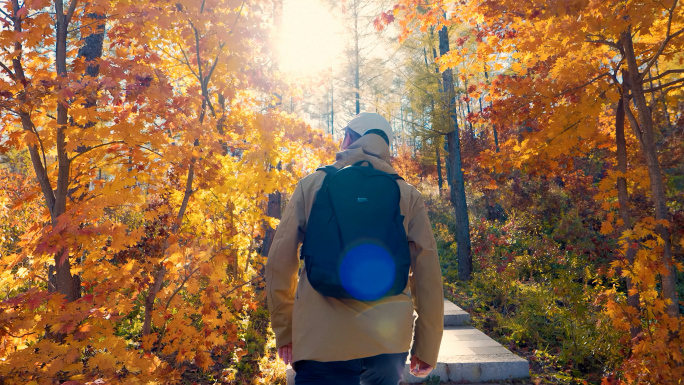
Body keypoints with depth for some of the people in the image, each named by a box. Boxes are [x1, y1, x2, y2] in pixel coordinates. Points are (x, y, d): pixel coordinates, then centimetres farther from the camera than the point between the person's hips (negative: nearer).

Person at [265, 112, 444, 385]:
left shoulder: (311, 184, 3)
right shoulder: (407, 194, 4)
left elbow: (280, 262, 1)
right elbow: (428, 274, 1)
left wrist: (284, 330, 11)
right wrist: (426, 347, 10)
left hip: (323, 340, -2)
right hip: (389, 339, 3)